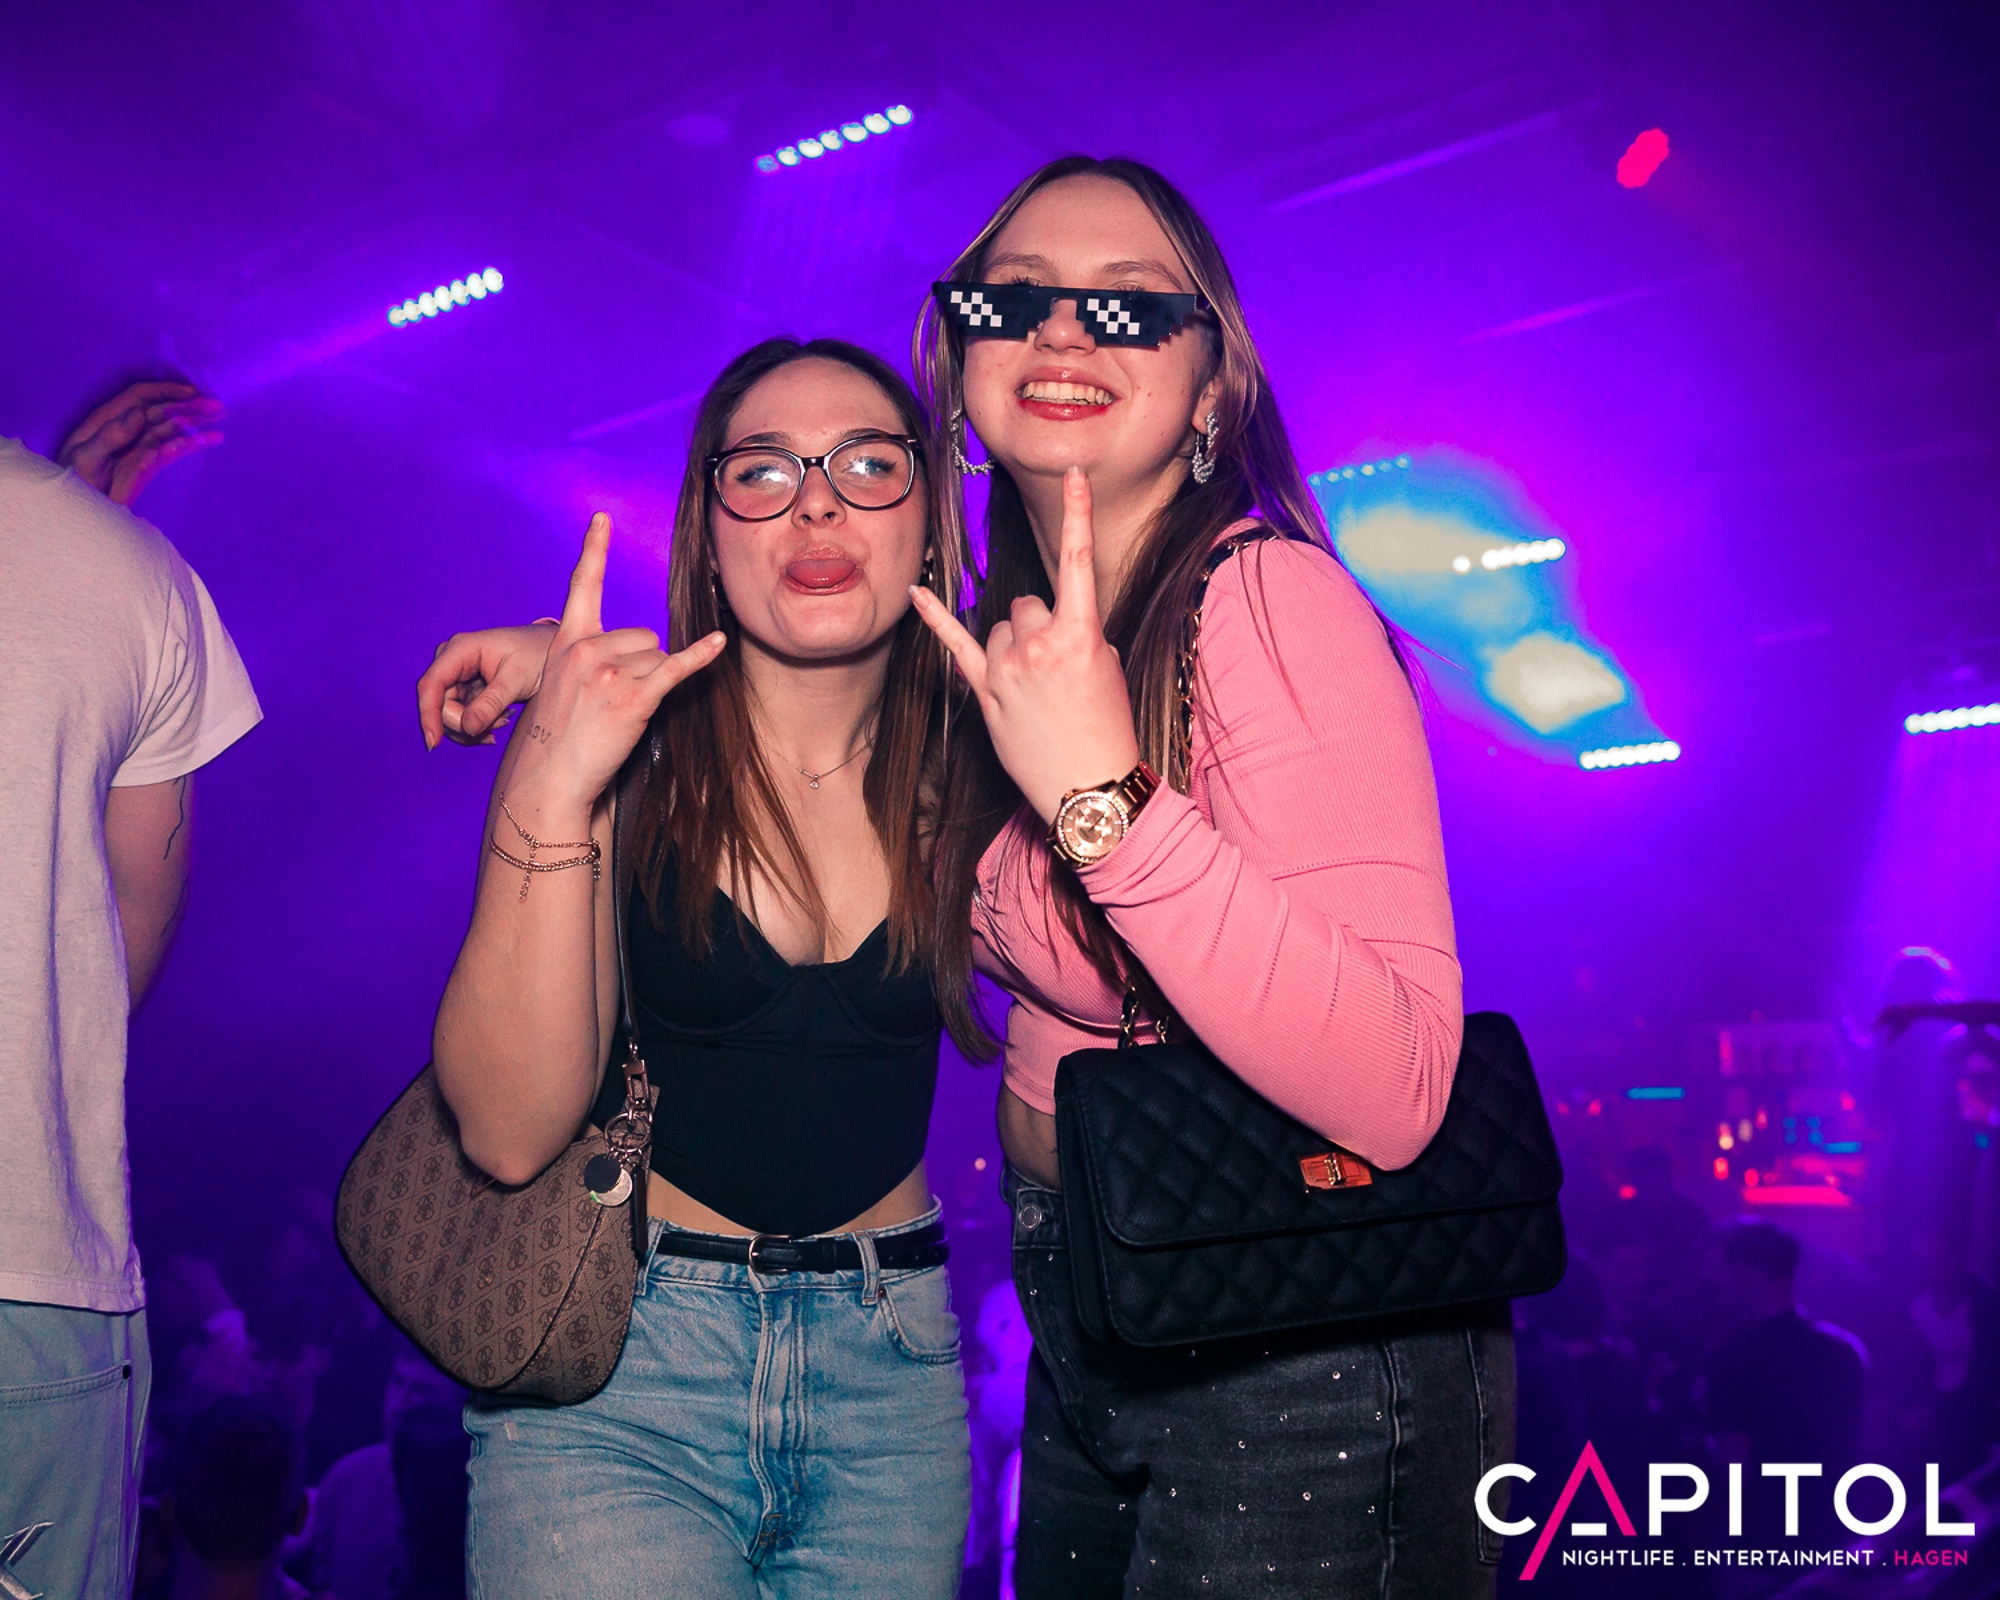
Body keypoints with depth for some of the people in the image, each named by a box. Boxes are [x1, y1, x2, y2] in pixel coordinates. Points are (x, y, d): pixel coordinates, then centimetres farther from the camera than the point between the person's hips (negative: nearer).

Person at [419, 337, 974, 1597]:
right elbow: (510, 1130, -16)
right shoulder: (619, 741, -10)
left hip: (892, 1367, 3)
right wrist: (550, 794, -26)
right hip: (611, 1359, -2)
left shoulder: (966, 762, -4)